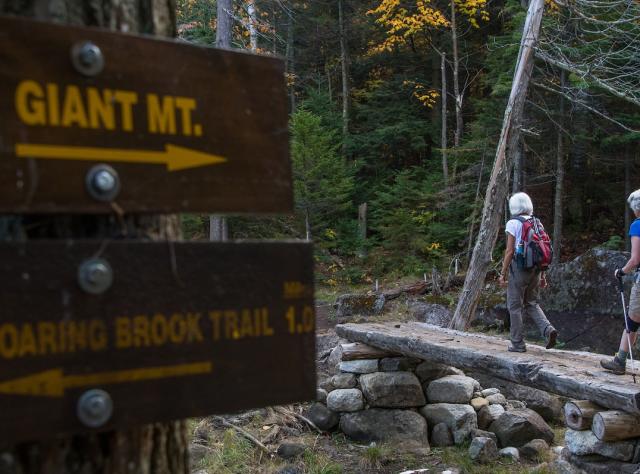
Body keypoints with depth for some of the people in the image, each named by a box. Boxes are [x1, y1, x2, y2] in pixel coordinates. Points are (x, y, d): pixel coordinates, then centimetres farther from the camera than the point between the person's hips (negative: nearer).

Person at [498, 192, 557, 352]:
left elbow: (510, 251, -13)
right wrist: (542, 275, 15)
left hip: (518, 267, -6)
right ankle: (548, 329, -3)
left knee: (515, 306, 4)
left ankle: (517, 344, 7)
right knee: (531, 303, 18)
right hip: (535, 268, 6)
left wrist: (503, 274, -8)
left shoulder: (513, 223, -8)